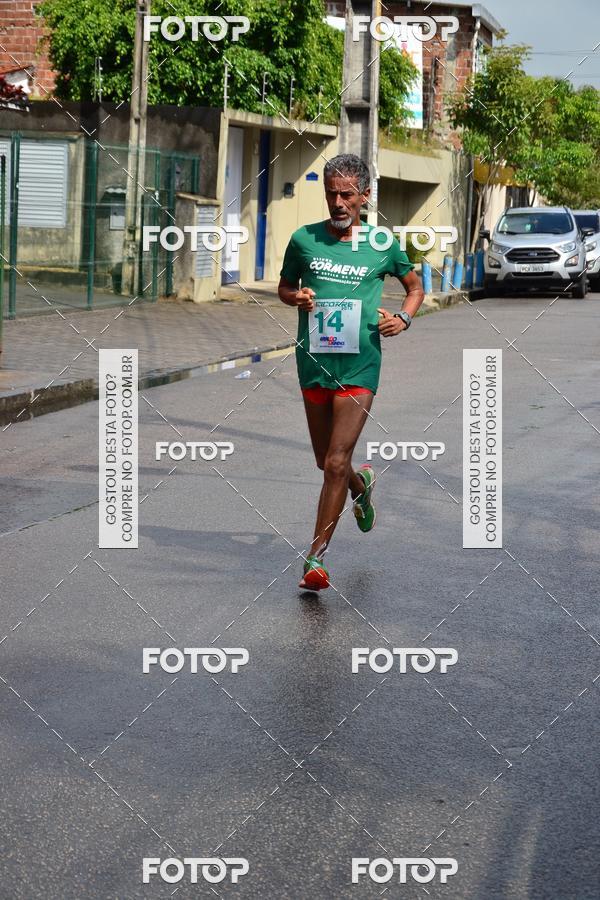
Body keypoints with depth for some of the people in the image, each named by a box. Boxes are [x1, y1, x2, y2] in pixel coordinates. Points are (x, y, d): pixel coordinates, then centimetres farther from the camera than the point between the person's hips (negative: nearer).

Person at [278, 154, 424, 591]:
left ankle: (317, 556, -5)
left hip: (360, 367, -3)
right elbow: (285, 286, 17)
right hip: (314, 363, 3)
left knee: (336, 462, -12)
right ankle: (362, 483, 50)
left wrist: (404, 318, -2)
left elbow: (415, 284, 17)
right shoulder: (304, 239, 3)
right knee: (325, 461, 15)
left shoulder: (382, 244, 0)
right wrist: (296, 298, -6)